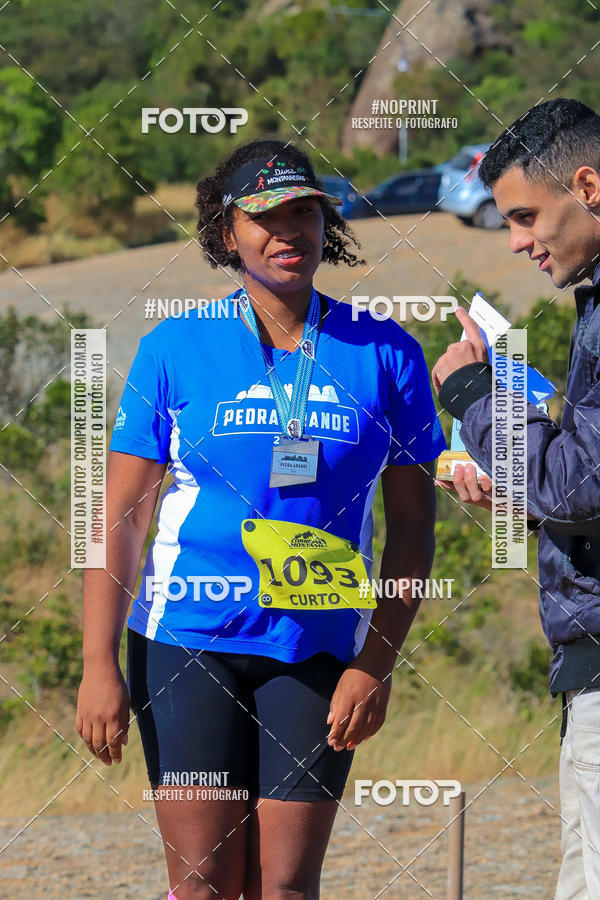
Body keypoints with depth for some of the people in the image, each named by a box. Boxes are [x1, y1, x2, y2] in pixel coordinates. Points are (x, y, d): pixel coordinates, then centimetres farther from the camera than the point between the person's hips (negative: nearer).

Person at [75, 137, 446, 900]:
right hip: (186, 638, -1)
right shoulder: (174, 349, 0)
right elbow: (120, 515, 1)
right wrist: (99, 665, -7)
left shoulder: (385, 354, 3)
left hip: (319, 650, 1)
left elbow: (413, 522, 6)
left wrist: (376, 665, -2)